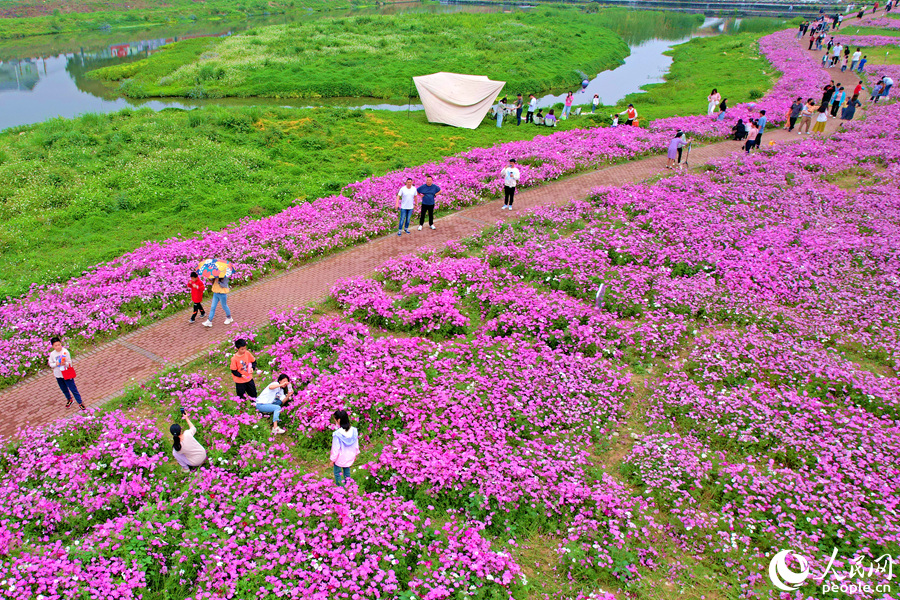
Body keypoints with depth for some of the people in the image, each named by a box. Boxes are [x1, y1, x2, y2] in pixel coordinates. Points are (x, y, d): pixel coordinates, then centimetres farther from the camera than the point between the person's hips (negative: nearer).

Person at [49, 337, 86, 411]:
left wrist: (65, 363, -32)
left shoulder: (65, 352, -14)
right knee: (64, 389, 20)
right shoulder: (52, 354, -6)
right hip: (58, 375, 4)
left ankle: (80, 403, 9)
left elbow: (70, 363, -11)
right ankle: (69, 400, 44)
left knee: (73, 389, 0)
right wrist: (56, 364, -19)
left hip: (67, 374, -3)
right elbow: (50, 364, 1)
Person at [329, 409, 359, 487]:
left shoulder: (337, 434, -29)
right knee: (347, 471, 25)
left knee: (337, 473, 15)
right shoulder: (354, 431, -13)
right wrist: (356, 454, 17)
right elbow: (356, 445, 0)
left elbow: (335, 448, -19)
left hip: (340, 459, -5)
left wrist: (333, 460, -4)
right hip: (350, 458, 5)